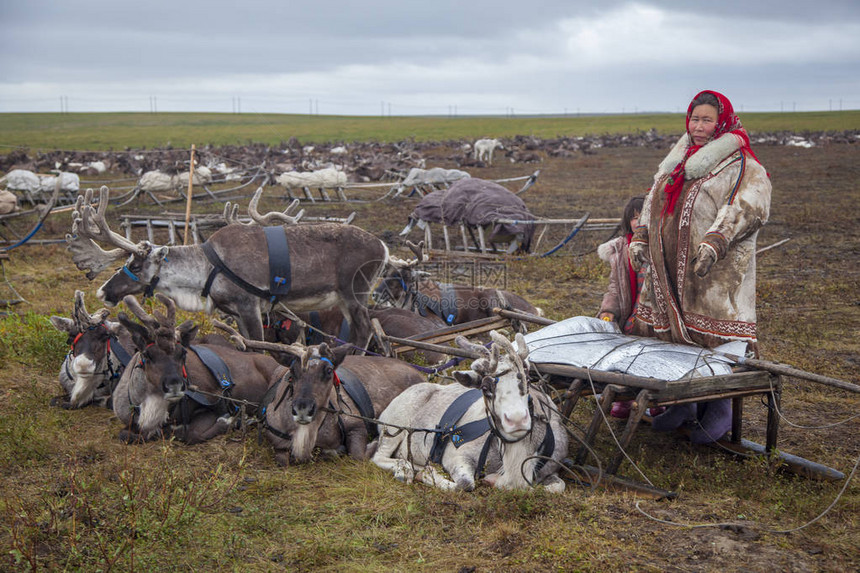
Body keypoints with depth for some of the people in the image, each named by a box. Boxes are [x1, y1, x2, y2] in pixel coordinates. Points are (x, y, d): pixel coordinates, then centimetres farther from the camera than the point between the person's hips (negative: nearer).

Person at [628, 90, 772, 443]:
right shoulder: (678, 159, 20)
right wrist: (640, 238, 15)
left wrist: (715, 241, -29)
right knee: (668, 328, 8)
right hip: (668, 266, 7)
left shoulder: (740, 164, -4)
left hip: (713, 270, -7)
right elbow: (654, 200, 26)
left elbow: (747, 206, -18)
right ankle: (683, 403, 21)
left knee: (712, 335, -6)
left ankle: (719, 409, 7)